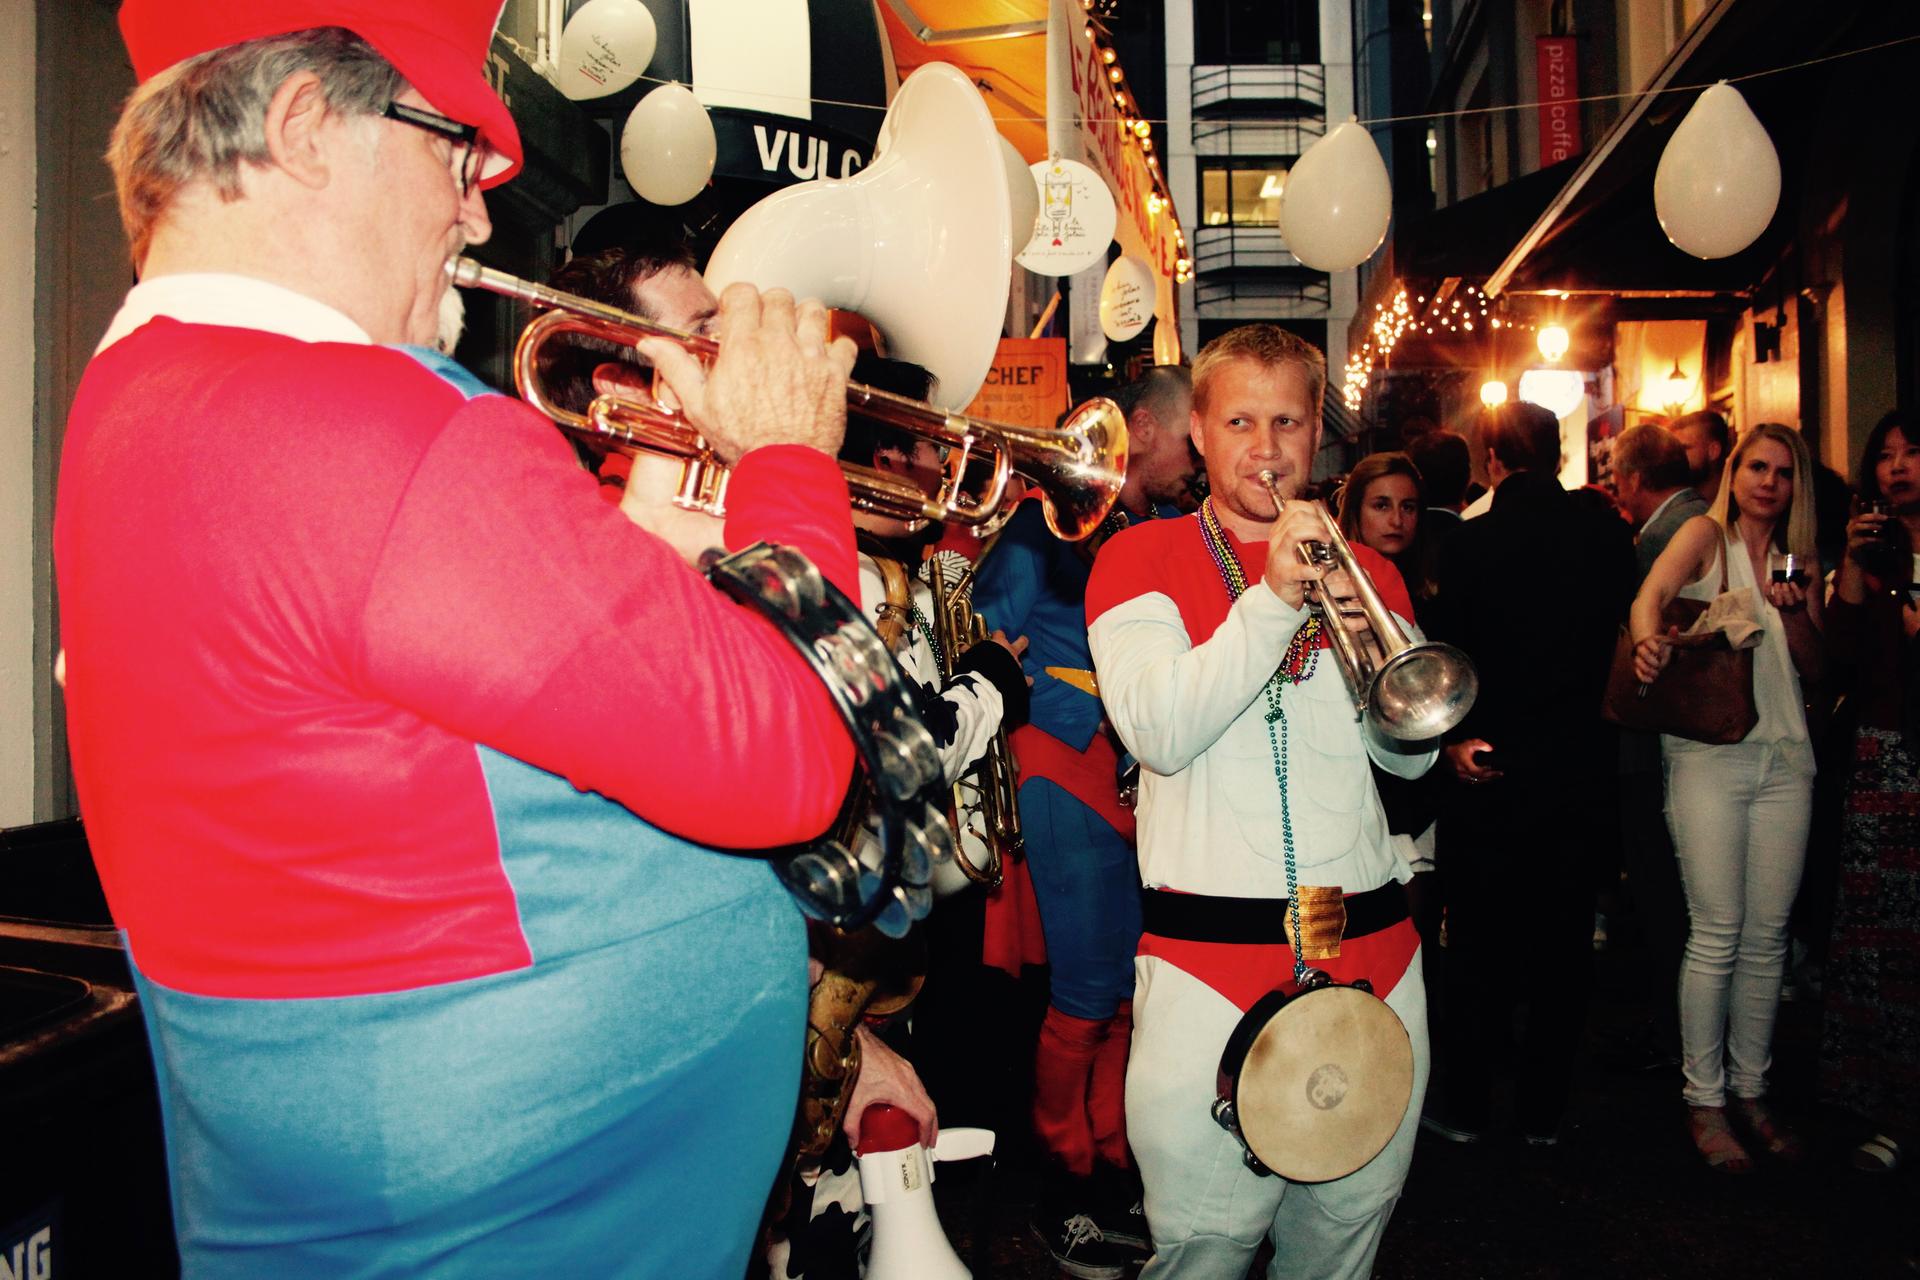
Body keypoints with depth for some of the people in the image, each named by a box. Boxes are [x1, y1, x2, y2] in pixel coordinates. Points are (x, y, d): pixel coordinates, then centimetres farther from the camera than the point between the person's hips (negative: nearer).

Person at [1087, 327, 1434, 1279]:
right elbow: (1160, 734, -13)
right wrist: (1273, 597, -19)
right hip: (1209, 954, -4)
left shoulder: (1365, 570, 14)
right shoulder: (1142, 560, 2)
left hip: (1372, 944, 4)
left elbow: (1411, 755, 8)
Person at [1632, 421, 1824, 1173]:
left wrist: (1796, 613, -5)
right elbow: (1651, 593, -17)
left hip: (1783, 754, 5)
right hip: (1709, 750, -5)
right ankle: (1704, 1097, 5)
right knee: (1716, 933, -6)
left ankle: (1751, 1089, 19)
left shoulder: (1797, 561, 17)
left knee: (1767, 935, 6)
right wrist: (1649, 642, -39)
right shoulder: (1707, 535, 4)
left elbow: (1815, 668, 14)